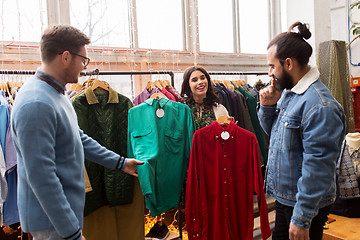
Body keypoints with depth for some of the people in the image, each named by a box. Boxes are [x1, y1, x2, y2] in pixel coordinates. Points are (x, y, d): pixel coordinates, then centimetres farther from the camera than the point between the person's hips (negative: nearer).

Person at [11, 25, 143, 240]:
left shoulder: (58, 94, 7)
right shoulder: (36, 104, -26)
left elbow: (79, 139, 16)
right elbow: (41, 176, -27)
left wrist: (120, 162, 19)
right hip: (53, 222, -9)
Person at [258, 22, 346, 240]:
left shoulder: (319, 105, -25)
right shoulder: (287, 92, 4)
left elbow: (318, 166, -26)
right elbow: (273, 131, 16)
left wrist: (302, 219, -22)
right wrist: (268, 107, -5)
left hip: (307, 205, -8)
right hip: (284, 197, 9)